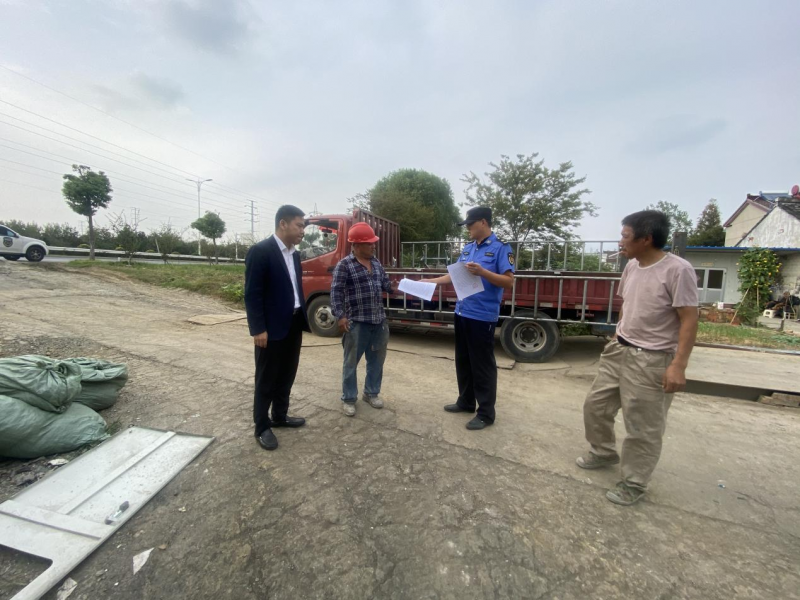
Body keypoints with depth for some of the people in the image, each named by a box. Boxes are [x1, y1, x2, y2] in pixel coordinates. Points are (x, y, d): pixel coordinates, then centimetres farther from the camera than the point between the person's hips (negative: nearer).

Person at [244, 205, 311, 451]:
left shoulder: (294, 253, 10)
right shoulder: (260, 251, -14)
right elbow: (252, 294, -16)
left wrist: (303, 318, 13)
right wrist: (258, 329, -18)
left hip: (294, 324, 8)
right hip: (272, 328, -8)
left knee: (287, 375, 18)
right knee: (267, 379, 7)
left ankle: (280, 416, 36)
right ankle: (262, 427, 23)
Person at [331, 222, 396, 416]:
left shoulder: (376, 263, 11)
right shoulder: (344, 265, -9)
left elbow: (386, 284, 16)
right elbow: (336, 292, -12)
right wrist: (340, 316, -18)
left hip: (379, 321, 6)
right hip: (356, 322, -6)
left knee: (377, 359, 16)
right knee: (351, 362, 6)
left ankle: (371, 393, 33)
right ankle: (348, 399, 22)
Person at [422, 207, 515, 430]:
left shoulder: (501, 248, -9)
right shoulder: (468, 248, 12)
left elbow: (509, 282, -15)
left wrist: (482, 272, -26)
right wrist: (429, 281, 14)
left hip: (483, 316, -7)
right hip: (462, 313, 8)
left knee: (482, 364, 2)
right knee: (463, 361, 16)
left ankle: (486, 413, 16)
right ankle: (466, 401, 33)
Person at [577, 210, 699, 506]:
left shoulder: (677, 270, -18)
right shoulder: (632, 266, 5)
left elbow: (689, 320, -19)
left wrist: (678, 365, -23)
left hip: (652, 360, -8)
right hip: (618, 350, 8)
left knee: (642, 427, 6)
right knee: (595, 405, 18)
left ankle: (633, 483, 25)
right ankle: (603, 452, 42)